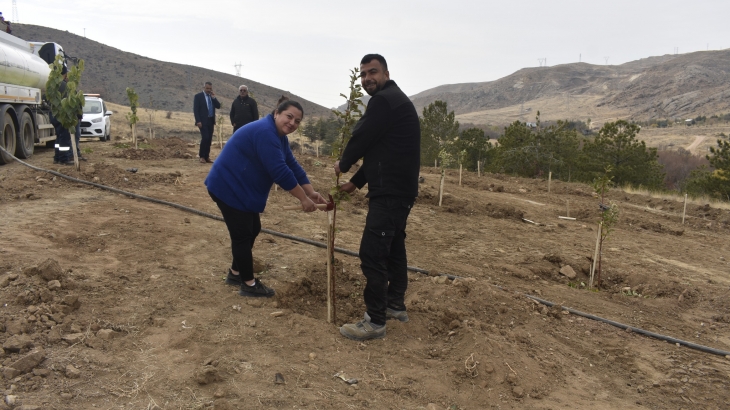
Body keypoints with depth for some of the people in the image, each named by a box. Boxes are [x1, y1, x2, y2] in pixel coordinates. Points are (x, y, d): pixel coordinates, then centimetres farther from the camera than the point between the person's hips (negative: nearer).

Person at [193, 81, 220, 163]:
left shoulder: (212, 97, 14)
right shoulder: (198, 96, -2)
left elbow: (218, 106, 4)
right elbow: (195, 109, -7)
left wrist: (213, 97, -7)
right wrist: (198, 121, -16)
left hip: (211, 121, 6)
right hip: (203, 121, -6)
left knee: (209, 139, 5)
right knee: (205, 138, -15)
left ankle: (206, 156, 10)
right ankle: (201, 156, -3)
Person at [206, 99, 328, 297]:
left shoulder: (279, 137, 10)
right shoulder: (265, 132, -25)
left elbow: (293, 166, 8)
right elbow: (279, 170, -30)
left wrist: (311, 192, -1)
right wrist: (303, 199, -24)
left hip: (242, 188, 11)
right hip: (228, 187, -11)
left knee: (252, 229, 17)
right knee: (242, 234, -3)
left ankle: (235, 273, 32)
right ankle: (249, 285, 9)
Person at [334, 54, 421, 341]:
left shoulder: (384, 100, -14)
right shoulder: (393, 100, 20)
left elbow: (362, 138, -13)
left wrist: (343, 164, 7)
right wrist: (356, 182, 21)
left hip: (390, 191, -11)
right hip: (399, 189, 11)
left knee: (372, 253, -10)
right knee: (394, 247, 19)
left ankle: (375, 322, -3)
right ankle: (396, 305, 32)